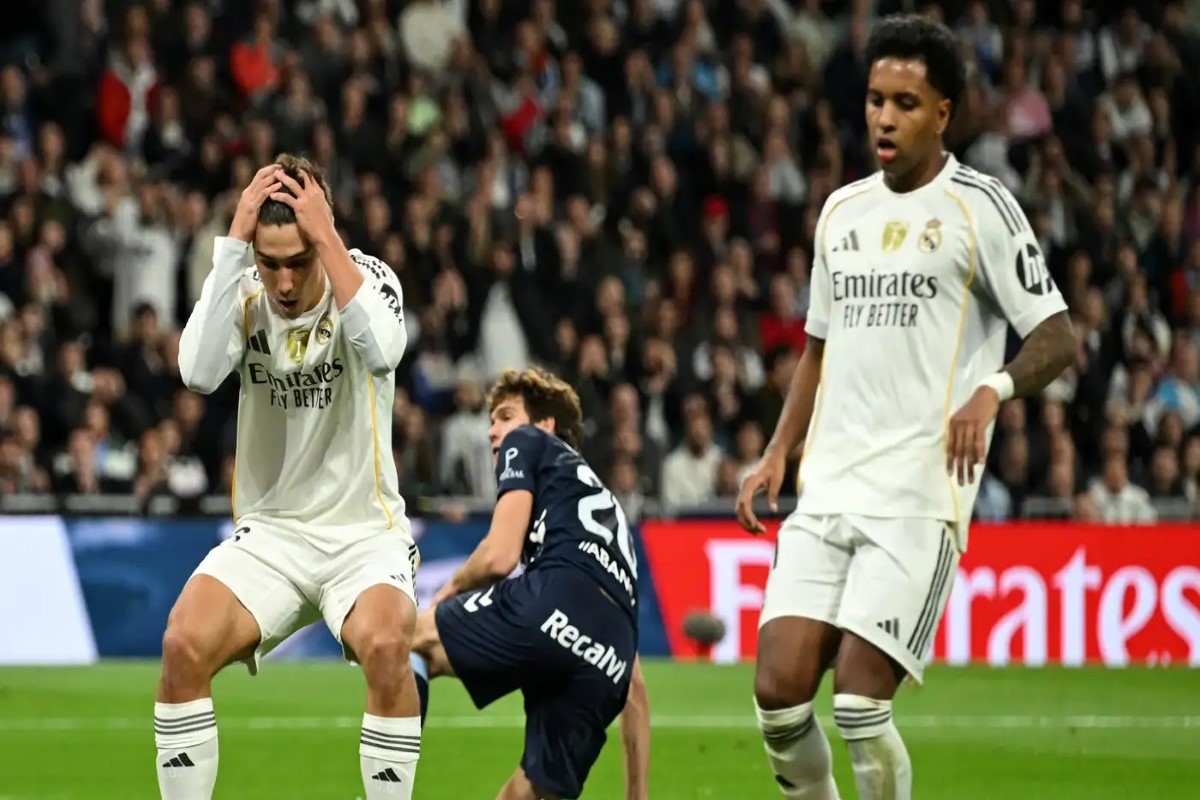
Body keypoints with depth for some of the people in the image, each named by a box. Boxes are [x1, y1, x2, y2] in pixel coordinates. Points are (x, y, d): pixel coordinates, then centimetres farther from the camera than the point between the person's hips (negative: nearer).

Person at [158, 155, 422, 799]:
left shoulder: (367, 278, -9)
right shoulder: (242, 293, -4)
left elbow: (381, 349, -31)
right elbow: (200, 372, -25)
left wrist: (324, 236, -29)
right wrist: (234, 237, -25)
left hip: (364, 530, -2)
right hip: (269, 531, 2)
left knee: (385, 647, -32)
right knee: (184, 644, -23)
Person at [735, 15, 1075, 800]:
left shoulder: (979, 206, -1)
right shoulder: (842, 211, 17)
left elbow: (1056, 338, -5)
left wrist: (991, 391, -24)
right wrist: (778, 454, 14)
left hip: (920, 493, -6)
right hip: (827, 490, 6)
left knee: (859, 700, -13)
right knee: (779, 689, -7)